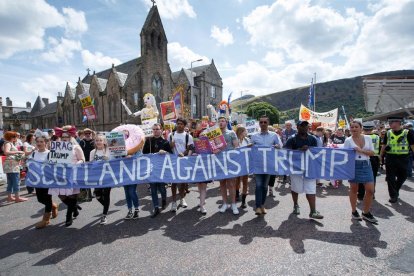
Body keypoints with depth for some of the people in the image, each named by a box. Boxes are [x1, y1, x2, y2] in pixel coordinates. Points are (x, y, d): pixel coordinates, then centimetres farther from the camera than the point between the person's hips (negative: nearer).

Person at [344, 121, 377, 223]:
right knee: (353, 189, 7)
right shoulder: (348, 140, -3)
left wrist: (361, 150, -13)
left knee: (370, 190, -1)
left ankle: (366, 213, 17)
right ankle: (354, 212, 22)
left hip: (366, 165, 3)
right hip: (353, 165, -2)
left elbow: (372, 153, 3)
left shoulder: (368, 138, 5)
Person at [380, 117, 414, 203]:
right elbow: (384, 146, 9)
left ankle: (395, 191, 37)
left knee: (402, 177, 14)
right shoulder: (388, 133, 1)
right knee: (390, 178, 0)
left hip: (402, 159, -1)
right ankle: (393, 196, 11)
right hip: (390, 159, 1)